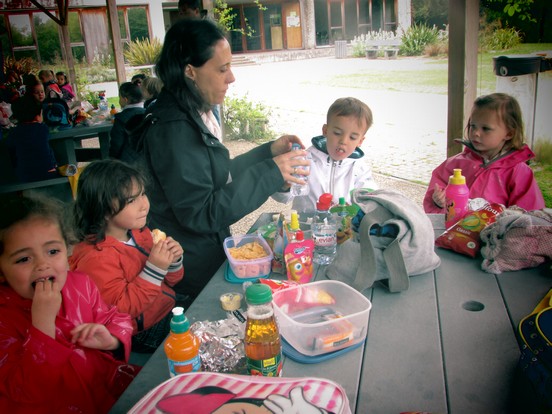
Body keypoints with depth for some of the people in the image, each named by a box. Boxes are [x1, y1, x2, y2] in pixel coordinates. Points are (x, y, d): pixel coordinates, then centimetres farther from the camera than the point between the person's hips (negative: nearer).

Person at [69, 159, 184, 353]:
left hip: (169, 311, 7)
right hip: (143, 335, -7)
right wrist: (154, 269, -29)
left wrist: (173, 261, -11)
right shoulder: (95, 258, -23)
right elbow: (122, 308, -24)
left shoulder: (140, 233, 0)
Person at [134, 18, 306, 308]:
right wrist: (270, 173, -26)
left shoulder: (195, 115, 5)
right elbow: (201, 214, -27)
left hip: (209, 250, 9)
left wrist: (269, 151, 3)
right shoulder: (174, 130, -25)